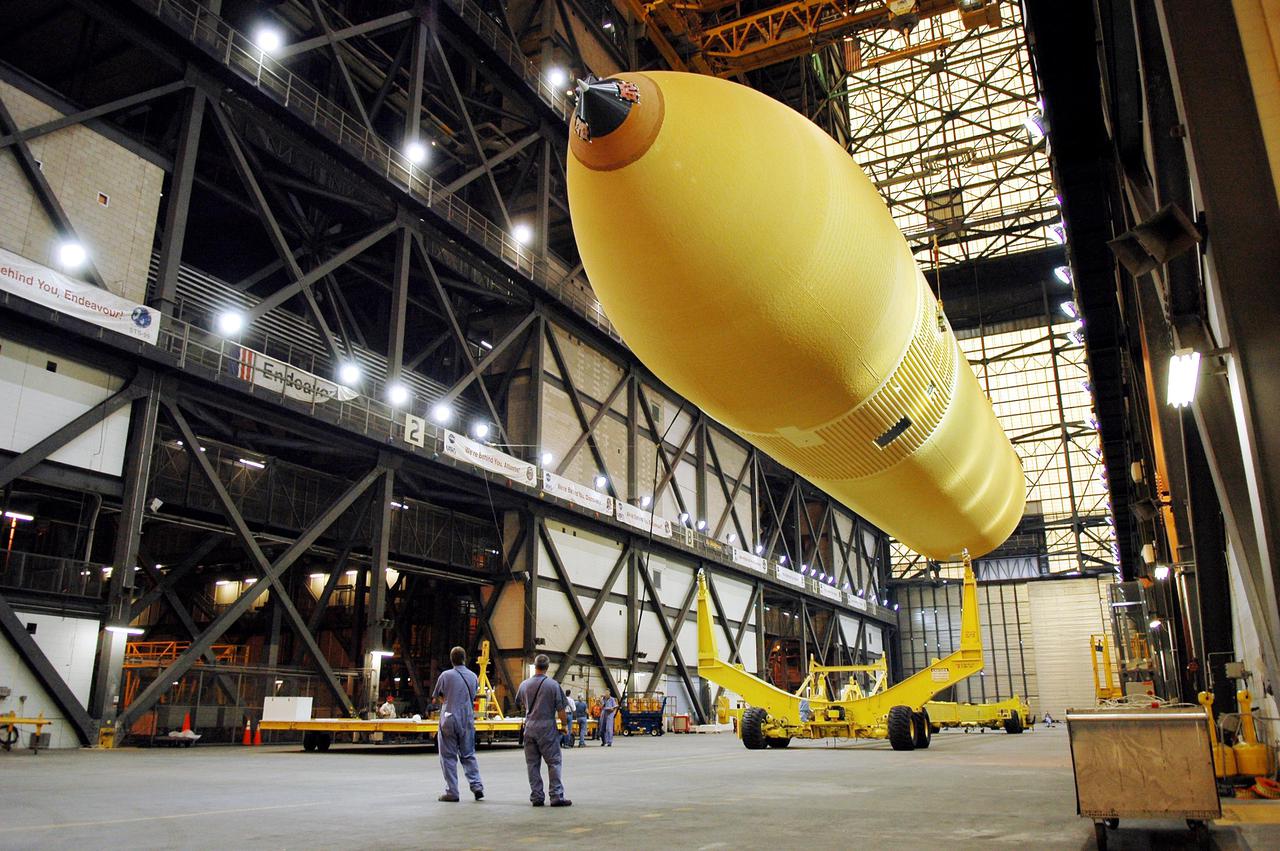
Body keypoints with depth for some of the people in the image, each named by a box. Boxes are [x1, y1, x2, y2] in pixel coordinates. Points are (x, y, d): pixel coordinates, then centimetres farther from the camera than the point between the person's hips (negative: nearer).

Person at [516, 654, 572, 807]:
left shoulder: (524, 685, 3)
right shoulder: (553, 685, -8)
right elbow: (561, 709, -6)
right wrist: (565, 725, 8)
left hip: (529, 728, 4)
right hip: (547, 728, -4)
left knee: (532, 764, 9)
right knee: (553, 763, 1)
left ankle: (536, 796, 9)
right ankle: (556, 796, -3)